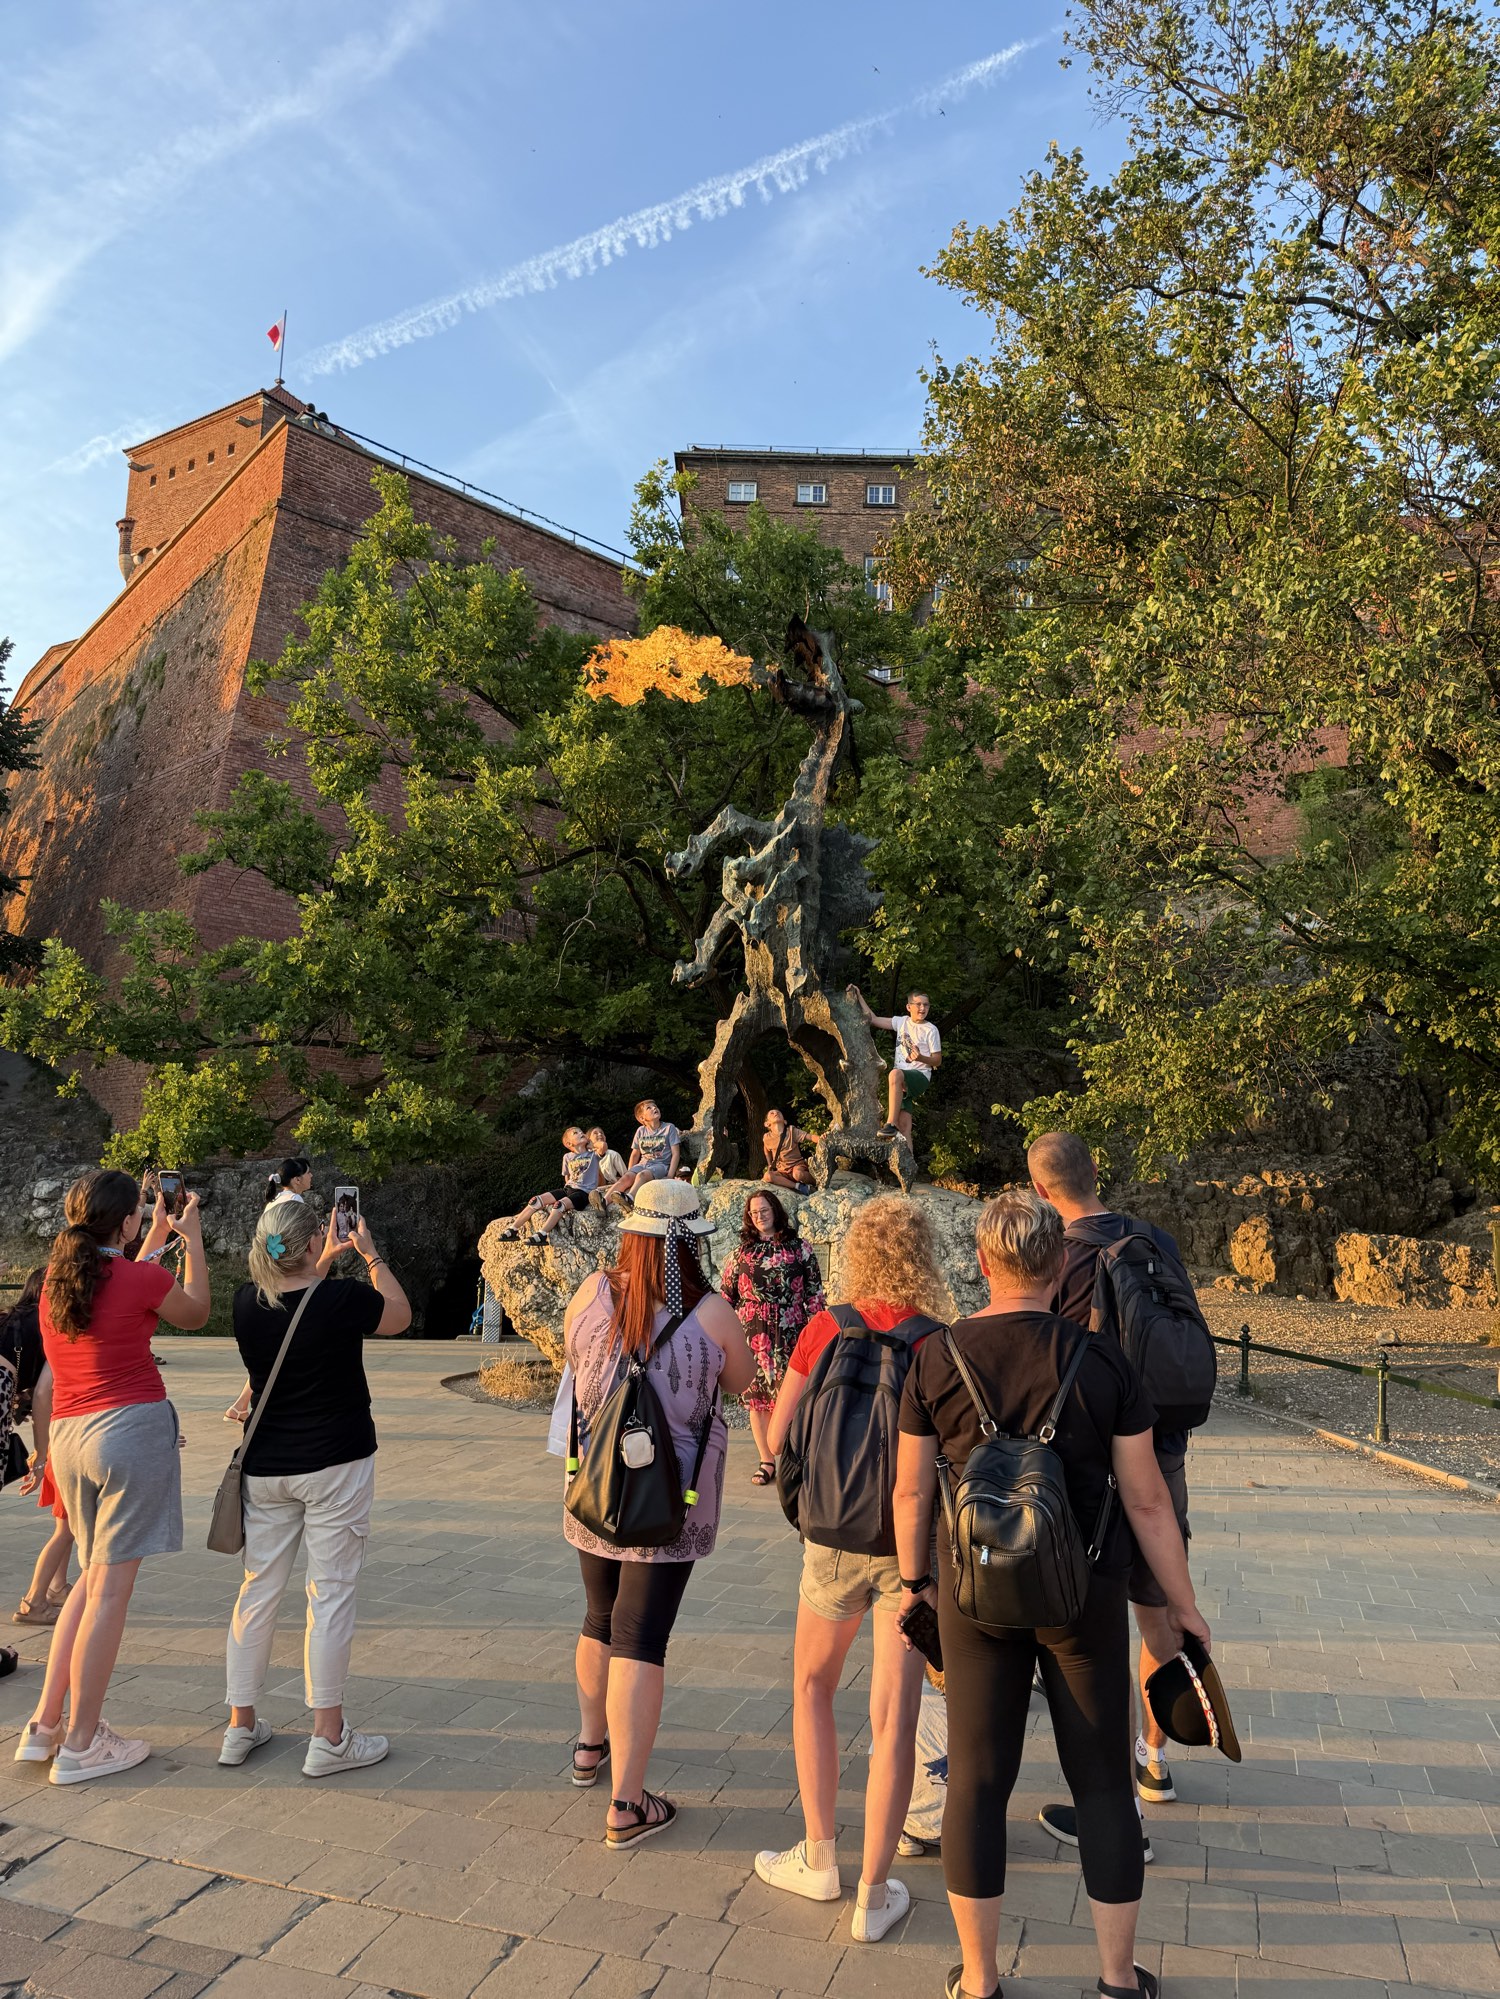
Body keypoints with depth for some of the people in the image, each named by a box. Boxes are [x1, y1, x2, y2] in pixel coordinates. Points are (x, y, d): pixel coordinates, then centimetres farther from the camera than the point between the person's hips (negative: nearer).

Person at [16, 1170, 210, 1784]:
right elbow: (195, 1314, 8)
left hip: (68, 1436, 8)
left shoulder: (55, 1279, 8)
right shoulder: (140, 1277, -11)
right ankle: (80, 1744, 9)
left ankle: (44, 1726, 23)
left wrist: (156, 1237, 35)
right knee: (110, 1588, 1)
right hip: (132, 1429, -7)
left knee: (94, 1580, 20)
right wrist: (191, 1239, 17)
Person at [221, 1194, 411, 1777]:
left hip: (265, 1467, 5)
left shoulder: (247, 1303, -5)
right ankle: (328, 1738, 10)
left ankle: (240, 1726, 26)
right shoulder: (342, 1298, -19)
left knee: (259, 1590, 15)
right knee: (330, 1594, 3)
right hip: (335, 1465, -5)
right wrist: (371, 1255, 10)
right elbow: (401, 1314, 1)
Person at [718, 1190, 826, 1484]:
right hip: (752, 1334, 2)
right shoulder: (742, 1251, 11)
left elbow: (814, 1289, 5)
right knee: (756, 1396, 4)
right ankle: (766, 1461, 15)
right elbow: (726, 1292, 13)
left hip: (790, 1333, -2)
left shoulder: (798, 1247, 5)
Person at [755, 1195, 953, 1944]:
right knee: (894, 1717, 10)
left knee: (813, 1686, 24)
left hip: (837, 1535, 1)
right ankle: (873, 1896, 19)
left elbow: (778, 1439, -3)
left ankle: (818, 1860, 32)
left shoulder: (824, 1330, -8)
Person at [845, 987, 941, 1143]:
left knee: (895, 1074, -37)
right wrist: (859, 997, 15)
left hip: (921, 1077, -5)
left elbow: (938, 1060, 1)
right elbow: (873, 1019, 18)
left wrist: (921, 1058, -19)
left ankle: (890, 1124, -36)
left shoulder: (931, 1030, 0)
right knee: (903, 1124, -9)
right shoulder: (902, 1022, 12)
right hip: (902, 1083, 5)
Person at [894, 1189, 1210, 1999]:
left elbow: (912, 1488, -2)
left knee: (977, 1779, 13)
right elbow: (1146, 1500, -6)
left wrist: (913, 1577, 13)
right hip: (1085, 1595, 0)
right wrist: (1182, 1603, 7)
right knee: (1102, 1781, 16)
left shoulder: (935, 1360, -9)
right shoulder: (1101, 1361, -12)